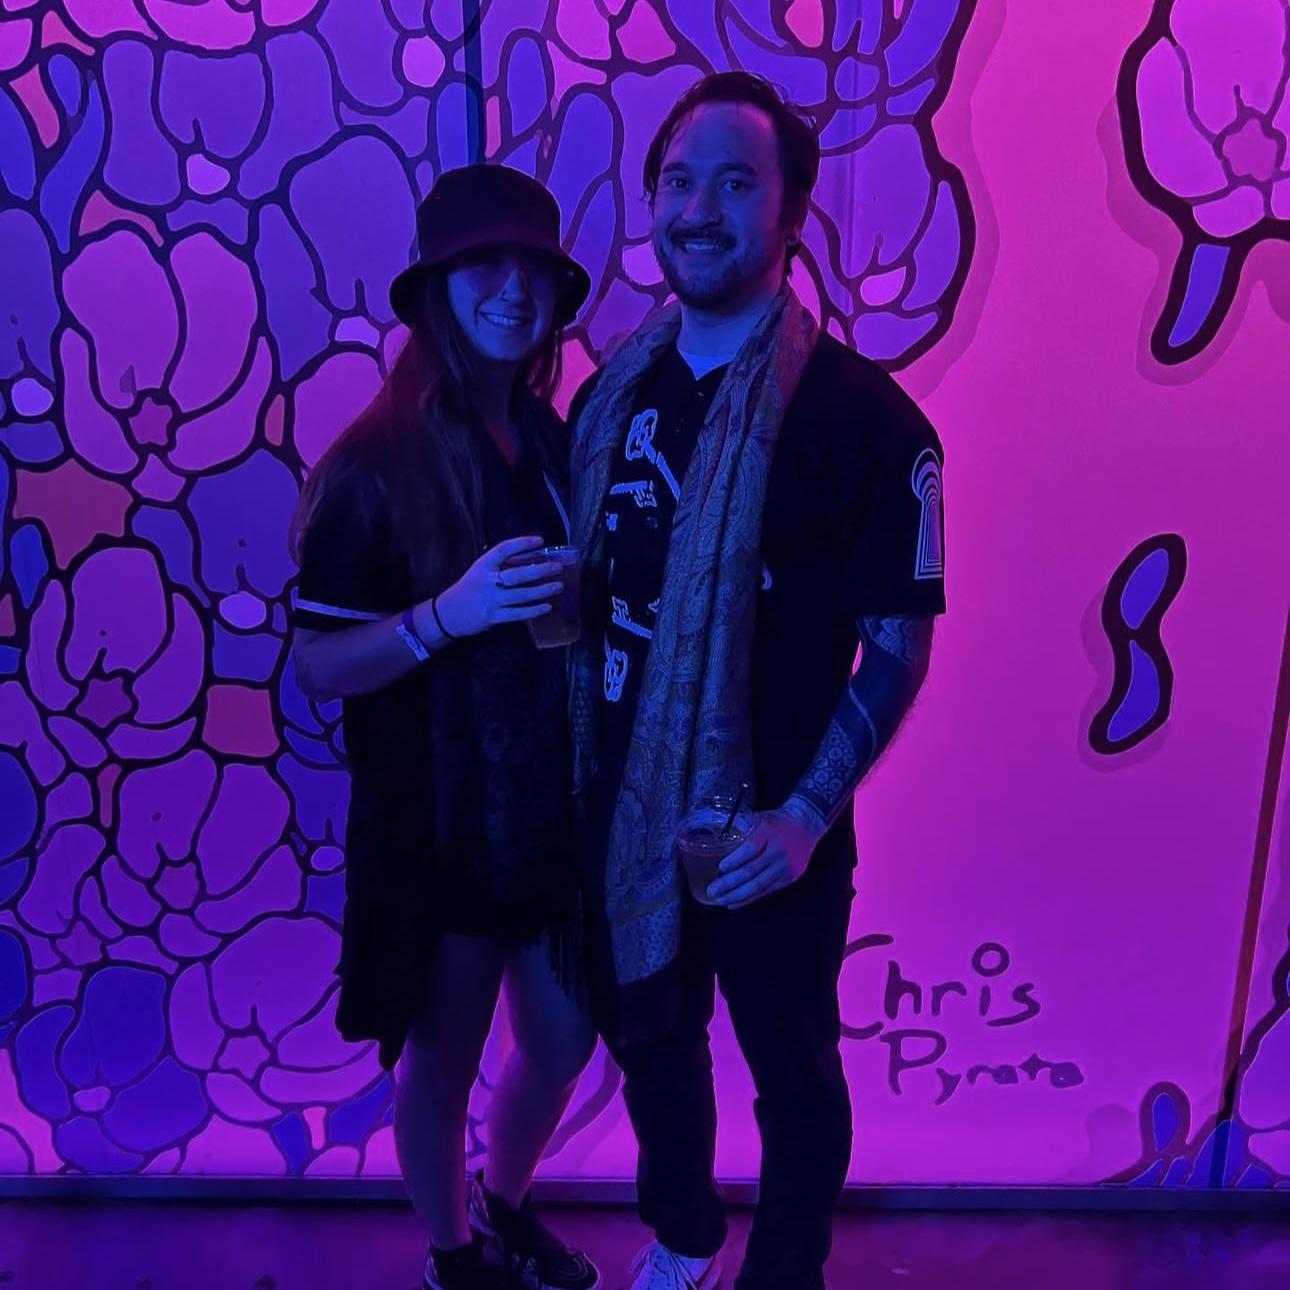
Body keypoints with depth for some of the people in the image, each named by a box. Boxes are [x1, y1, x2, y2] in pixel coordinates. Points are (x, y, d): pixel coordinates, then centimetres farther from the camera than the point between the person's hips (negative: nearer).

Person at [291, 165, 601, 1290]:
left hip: (553, 811, 6)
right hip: (438, 827, -6)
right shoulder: (376, 466, -15)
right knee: (442, 1062, 15)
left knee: (562, 1040, 21)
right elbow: (320, 666, -15)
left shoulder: (553, 440, 3)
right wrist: (449, 613, -28)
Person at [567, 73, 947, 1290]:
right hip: (620, 809, 5)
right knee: (648, 1039, 25)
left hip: (767, 829, -5)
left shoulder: (863, 413, -14)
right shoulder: (613, 394, 2)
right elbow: (581, 591, 9)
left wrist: (807, 817, -19)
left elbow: (899, 641, -12)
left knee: (791, 1072, 18)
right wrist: (570, 765, 3)